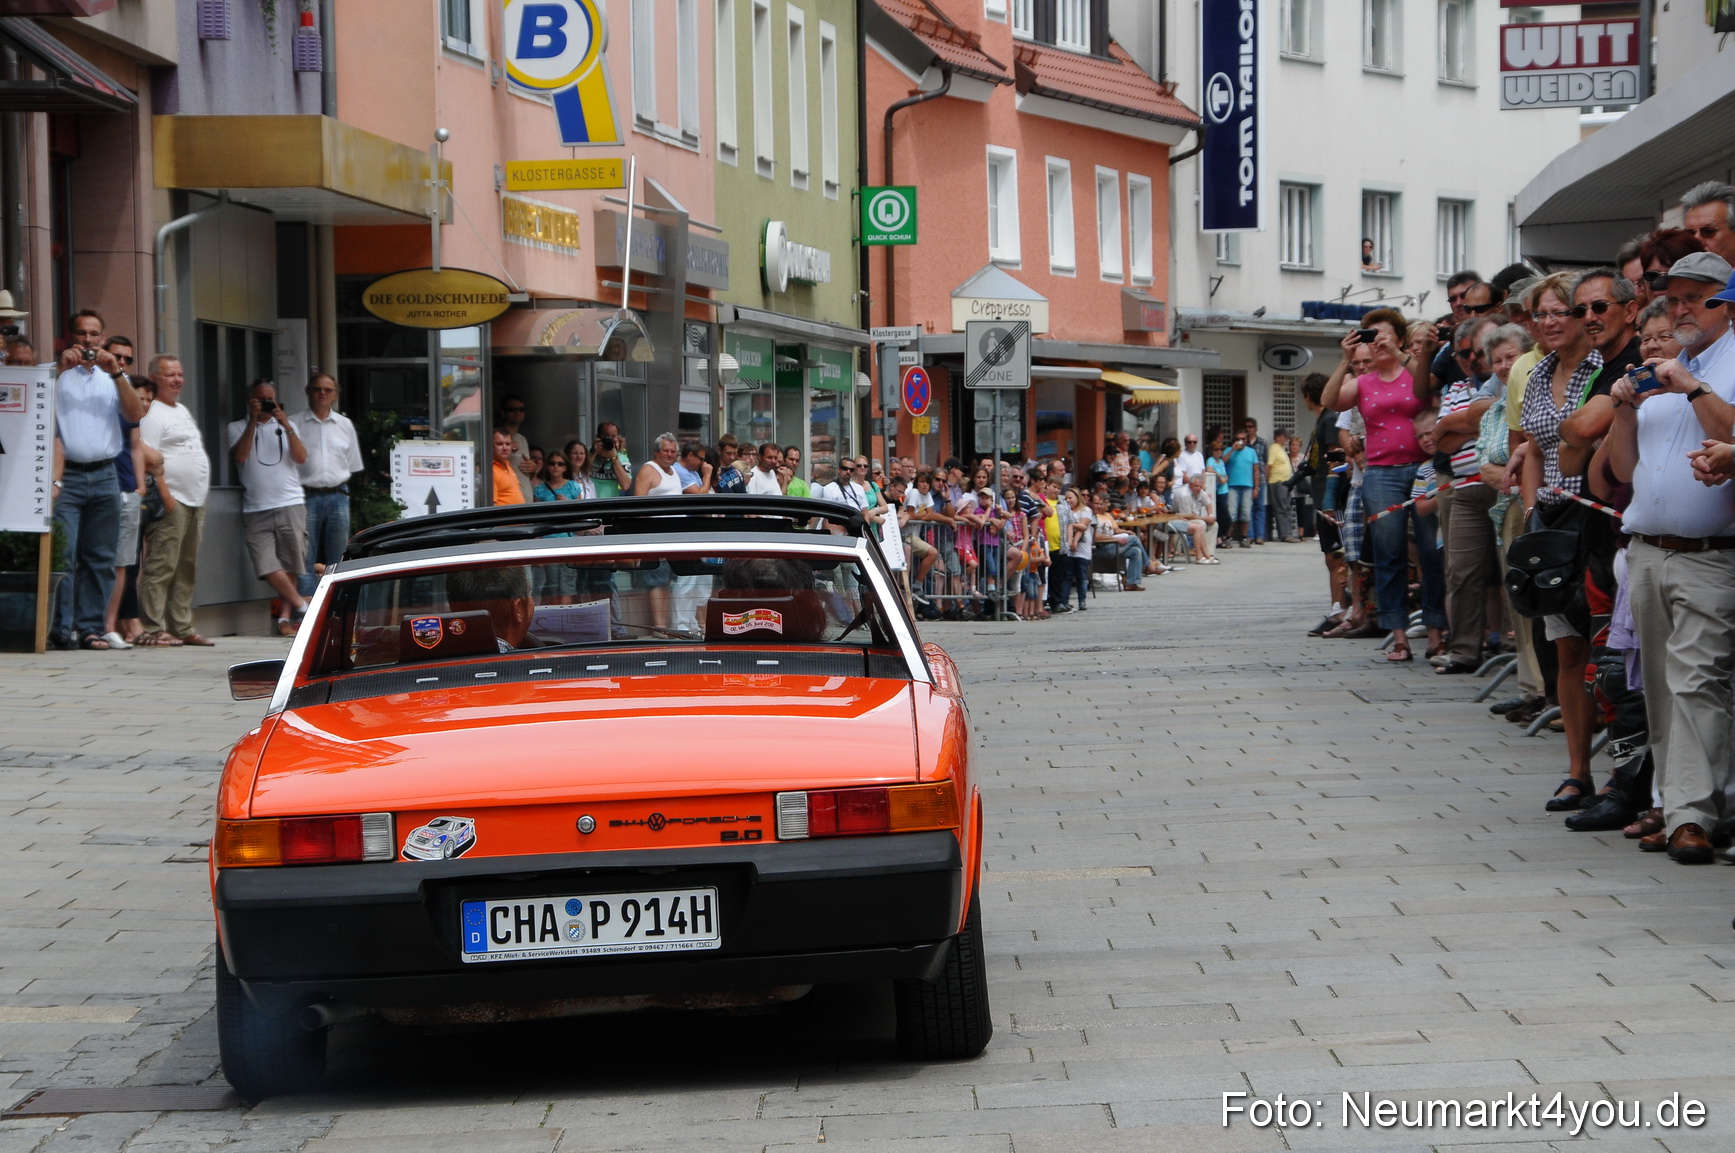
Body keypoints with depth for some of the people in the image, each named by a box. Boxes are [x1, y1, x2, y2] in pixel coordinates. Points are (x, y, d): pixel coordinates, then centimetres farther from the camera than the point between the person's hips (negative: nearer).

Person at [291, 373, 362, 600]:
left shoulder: (345, 425, 14)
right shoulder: (294, 424, 2)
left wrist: (342, 491, 11)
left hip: (338, 497, 4)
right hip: (307, 496, -4)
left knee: (338, 559, 5)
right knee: (306, 559, -7)